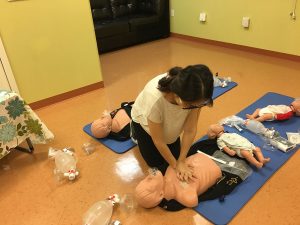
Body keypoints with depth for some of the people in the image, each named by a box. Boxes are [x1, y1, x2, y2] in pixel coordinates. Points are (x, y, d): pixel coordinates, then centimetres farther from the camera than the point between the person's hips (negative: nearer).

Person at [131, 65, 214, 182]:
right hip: (144, 121, -3)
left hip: (170, 121, 3)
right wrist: (175, 165, -18)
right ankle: (136, 133, 27)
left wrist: (181, 161, -20)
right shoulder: (154, 99, -46)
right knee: (155, 162, 6)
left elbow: (190, 130, -24)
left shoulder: (195, 94, -37)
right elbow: (158, 140, -30)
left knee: (175, 155, 11)